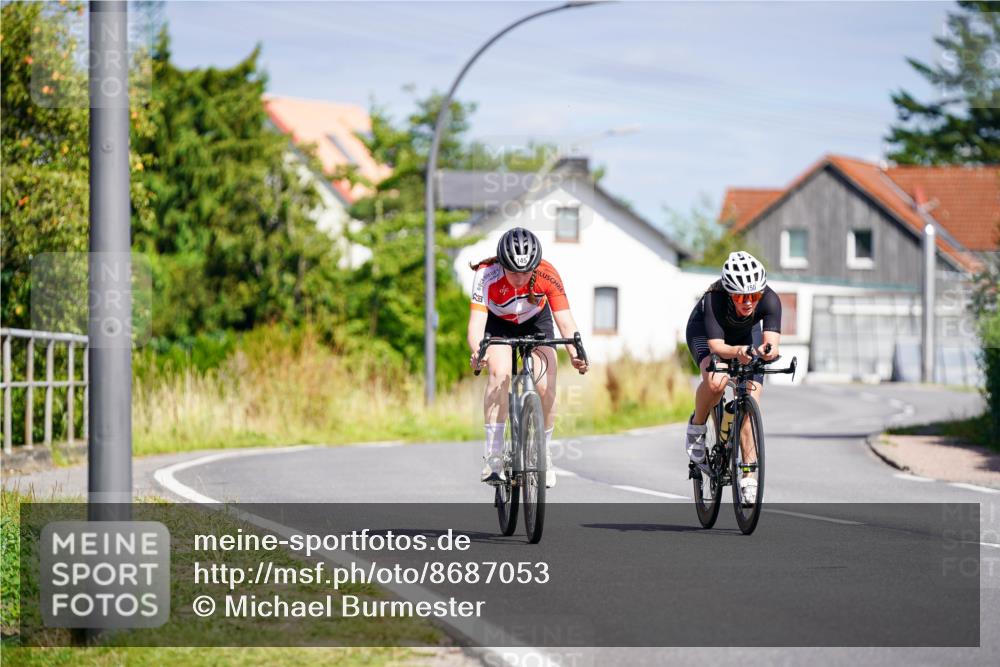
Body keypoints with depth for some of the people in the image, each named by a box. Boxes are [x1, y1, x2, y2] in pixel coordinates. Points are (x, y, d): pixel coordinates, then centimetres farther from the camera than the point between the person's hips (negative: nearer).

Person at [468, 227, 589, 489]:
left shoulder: (548, 276, -33)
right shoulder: (487, 275, -36)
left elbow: (565, 322, -34)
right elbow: (476, 322, -43)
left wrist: (575, 353, -53)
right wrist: (477, 352, -64)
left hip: (536, 321, 1)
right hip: (498, 322, -1)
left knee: (545, 386, -15)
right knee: (500, 373, -28)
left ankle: (544, 454, 9)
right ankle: (493, 453, -22)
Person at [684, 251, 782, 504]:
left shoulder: (770, 300, -34)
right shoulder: (714, 300, -39)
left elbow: (772, 342, -43)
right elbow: (716, 346, -44)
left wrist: (767, 350, -67)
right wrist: (737, 352, -65)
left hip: (746, 334, 3)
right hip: (704, 331, -3)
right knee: (716, 381, -33)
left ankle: (749, 476, -2)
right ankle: (697, 427, -3)